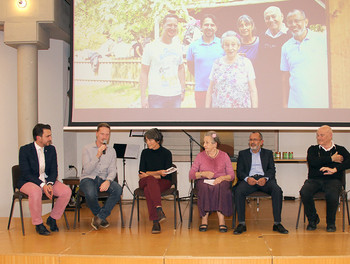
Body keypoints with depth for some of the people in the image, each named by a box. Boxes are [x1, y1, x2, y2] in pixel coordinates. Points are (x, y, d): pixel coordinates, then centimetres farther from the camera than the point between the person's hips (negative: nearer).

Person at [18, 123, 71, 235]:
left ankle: (52, 219, 0)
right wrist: (42, 185, -27)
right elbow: (26, 173, -15)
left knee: (67, 191, -20)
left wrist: (50, 184, -18)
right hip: (29, 182, -4)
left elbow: (54, 171, 4)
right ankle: (38, 224, -18)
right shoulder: (25, 150, -9)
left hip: (47, 181, 5)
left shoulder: (51, 149, 5)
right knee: (36, 191, -39)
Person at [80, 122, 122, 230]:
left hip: (104, 179, 3)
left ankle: (100, 217, -15)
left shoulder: (111, 151, 11)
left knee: (118, 189, -29)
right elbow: (87, 170, -10)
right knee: (91, 194, -37)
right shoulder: (87, 149, 1)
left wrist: (108, 181, -19)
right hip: (88, 178, -3)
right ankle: (101, 217, -5)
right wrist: (98, 155, -20)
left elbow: (112, 171, 4)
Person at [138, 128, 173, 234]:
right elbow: (141, 174, 4)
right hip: (145, 182, 2)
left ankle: (155, 222, -40)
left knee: (148, 190, -35)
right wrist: (158, 173, -8)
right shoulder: (145, 153, 10)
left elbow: (166, 174, -3)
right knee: (151, 179, -36)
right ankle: (159, 210, -47)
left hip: (163, 182, -2)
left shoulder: (166, 153, 2)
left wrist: (149, 173, -7)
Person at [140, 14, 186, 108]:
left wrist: (183, 89, 15)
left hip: (176, 96, 4)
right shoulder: (151, 47, -1)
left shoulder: (178, 47, 12)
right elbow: (144, 73, -2)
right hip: (156, 96, -4)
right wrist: (143, 96, -9)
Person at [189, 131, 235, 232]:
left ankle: (221, 220, -33)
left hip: (221, 182, 0)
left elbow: (231, 175, 2)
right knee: (204, 187, -35)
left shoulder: (224, 156, 8)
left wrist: (222, 178, -18)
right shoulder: (200, 156, 9)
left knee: (221, 187, -36)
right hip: (204, 182, 1)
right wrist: (203, 173, -14)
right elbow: (191, 174, 3)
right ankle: (204, 218, -28)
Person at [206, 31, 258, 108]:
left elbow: (253, 91, 2)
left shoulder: (246, 63, 4)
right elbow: (210, 90, 12)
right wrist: (207, 107, 8)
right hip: (219, 106, 2)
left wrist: (255, 107, -4)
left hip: (242, 106, -2)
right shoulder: (217, 63, 9)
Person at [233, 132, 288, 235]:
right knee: (238, 191, -32)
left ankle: (277, 223, -22)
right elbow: (239, 171, 8)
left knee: (277, 190, -30)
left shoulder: (268, 153, 21)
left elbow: (272, 170, 8)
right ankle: (241, 223, -24)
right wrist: (247, 178, -15)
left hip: (264, 179, 1)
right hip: (249, 179, 0)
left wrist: (265, 178, -15)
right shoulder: (242, 153, 19)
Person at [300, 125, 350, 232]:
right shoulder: (313, 149, 16)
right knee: (304, 192, -31)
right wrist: (331, 159, -3)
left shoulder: (340, 150, 13)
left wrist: (335, 169, -20)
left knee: (332, 195, -36)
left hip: (333, 180, -1)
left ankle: (331, 222, -7)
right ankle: (313, 219, -3)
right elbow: (312, 162, -6)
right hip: (314, 179, 2)